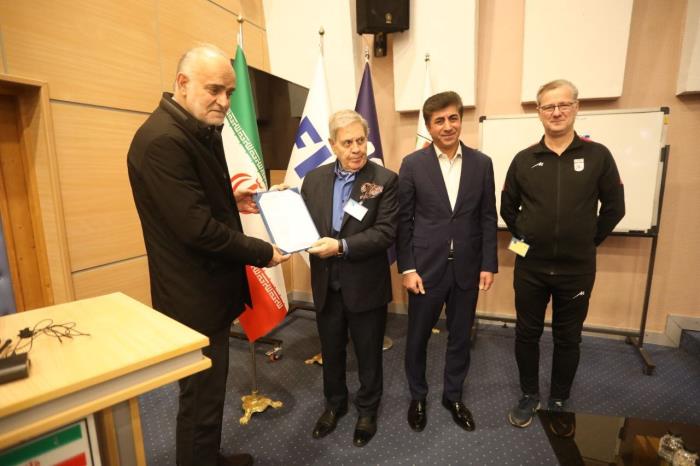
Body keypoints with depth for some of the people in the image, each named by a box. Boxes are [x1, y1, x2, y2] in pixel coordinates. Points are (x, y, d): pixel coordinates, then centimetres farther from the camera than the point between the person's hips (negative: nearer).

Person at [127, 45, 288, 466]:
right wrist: (264, 252, -16)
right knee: (202, 396, 9)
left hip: (208, 288, 10)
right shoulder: (163, 139, -22)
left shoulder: (202, 130, 10)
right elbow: (198, 228, -26)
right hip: (194, 297, -10)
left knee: (209, 390, 25)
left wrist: (230, 201, 3)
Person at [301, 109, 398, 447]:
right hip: (326, 285, 4)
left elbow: (386, 233, -17)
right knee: (331, 351, 22)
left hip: (366, 286, -3)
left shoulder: (385, 180, -10)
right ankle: (334, 404, 48)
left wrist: (341, 246, -27)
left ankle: (367, 409, 43)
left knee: (368, 353, 17)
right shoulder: (314, 179, 3)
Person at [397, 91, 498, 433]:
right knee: (418, 336, 12)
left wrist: (489, 264, 0)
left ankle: (452, 395, 41)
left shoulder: (481, 164, 3)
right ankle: (417, 396, 38)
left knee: (460, 336, 17)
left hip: (467, 267, 3)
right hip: (426, 266, -2)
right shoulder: (412, 164, -4)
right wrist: (406, 268, -8)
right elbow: (403, 220, -4)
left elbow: (488, 218, 4)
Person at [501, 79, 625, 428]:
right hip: (530, 267, 1)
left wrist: (589, 240, 3)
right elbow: (508, 206, 9)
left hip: (577, 269, 0)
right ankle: (529, 396, 31)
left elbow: (614, 207, 4)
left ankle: (559, 403, 33)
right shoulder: (524, 159, 0)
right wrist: (525, 237, 4)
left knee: (567, 339, 13)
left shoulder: (598, 156, -2)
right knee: (527, 333, 11)